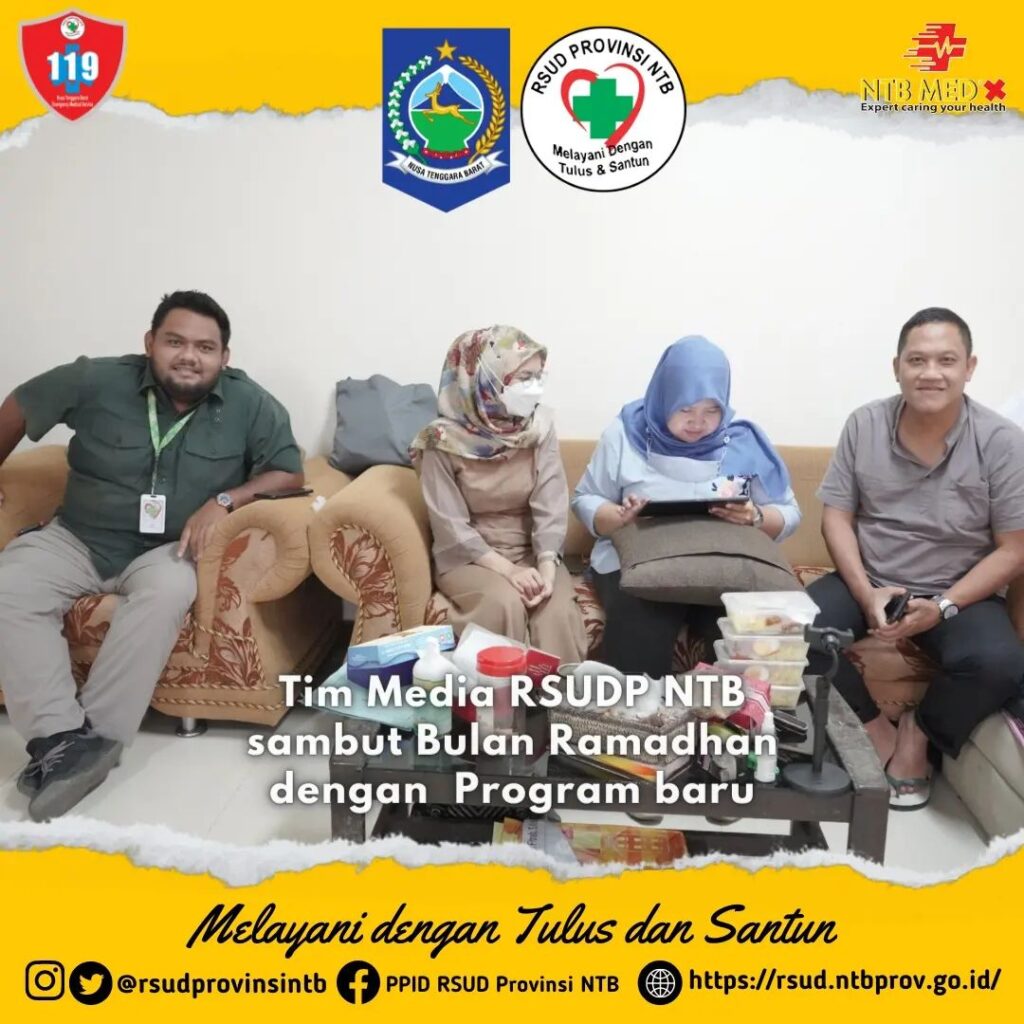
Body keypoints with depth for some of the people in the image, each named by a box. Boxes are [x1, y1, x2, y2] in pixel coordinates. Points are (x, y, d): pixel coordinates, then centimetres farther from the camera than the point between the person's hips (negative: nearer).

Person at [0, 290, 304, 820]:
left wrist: (224, 500, -20)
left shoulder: (250, 404, -9)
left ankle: (98, 737, -27)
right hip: (76, 539, 2)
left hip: (164, 550, -2)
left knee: (169, 591, -36)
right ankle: (61, 737, -28)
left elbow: (289, 472, -6)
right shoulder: (97, 380, -7)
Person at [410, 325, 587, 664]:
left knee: (558, 609, -26)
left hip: (531, 551, 3)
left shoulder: (540, 426, -4)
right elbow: (451, 528, -14)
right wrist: (507, 570, -25)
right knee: (505, 603, -31)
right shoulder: (444, 441, -13)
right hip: (468, 556, -2)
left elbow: (551, 507, -9)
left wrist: (546, 566, -25)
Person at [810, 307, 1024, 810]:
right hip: (869, 580, 2)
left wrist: (943, 607, -22)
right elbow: (836, 517, -3)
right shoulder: (864, 424, -5)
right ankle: (877, 731, -2)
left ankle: (918, 731, 2)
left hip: (961, 592, -1)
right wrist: (866, 593, -17)